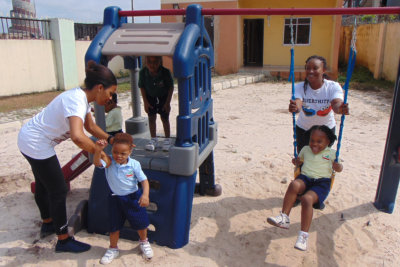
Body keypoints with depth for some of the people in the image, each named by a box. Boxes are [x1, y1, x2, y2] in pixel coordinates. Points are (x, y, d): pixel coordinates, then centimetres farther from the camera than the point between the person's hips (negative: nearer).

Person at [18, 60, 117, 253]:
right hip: (36, 145, -10)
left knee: (43, 185, 26)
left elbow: (90, 126, 13)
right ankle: (63, 240, 17)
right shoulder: (76, 101, -30)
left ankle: (47, 224, 48)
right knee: (58, 190, 1)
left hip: (30, 139, 10)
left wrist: (110, 139, 2)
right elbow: (77, 137, -46)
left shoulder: (82, 97, 0)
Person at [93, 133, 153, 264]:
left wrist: (145, 195, -26)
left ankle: (144, 242, 42)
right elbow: (97, 162, -35)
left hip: (133, 197, 0)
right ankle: (113, 248, 37)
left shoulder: (134, 164, -17)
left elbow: (144, 180, -12)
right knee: (114, 225, 13)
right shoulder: (109, 162, -16)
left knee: (141, 222, 12)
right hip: (115, 199, 1)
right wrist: (98, 150, -54)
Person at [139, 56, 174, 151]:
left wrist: (168, 102, -14)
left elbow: (171, 87, -15)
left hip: (163, 97, -2)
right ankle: (153, 139, 22)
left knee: (165, 118, 4)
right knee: (151, 118, 5)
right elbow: (142, 87, -7)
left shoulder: (165, 72, -28)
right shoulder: (143, 72, -23)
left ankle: (167, 140, 20)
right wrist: (145, 102, -7)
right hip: (150, 97, 2)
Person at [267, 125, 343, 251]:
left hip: (322, 182, -3)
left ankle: (303, 236, -27)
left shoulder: (331, 153, 12)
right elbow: (299, 161, 30)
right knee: (294, 184, -36)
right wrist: (296, 161, 6)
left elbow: (339, 167, 12)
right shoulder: (306, 149, 20)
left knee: (307, 199, -33)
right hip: (305, 178, 3)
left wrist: (338, 166, -13)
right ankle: (284, 217, -33)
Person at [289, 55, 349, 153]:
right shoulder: (300, 87, -21)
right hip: (304, 129, 0)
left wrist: (340, 109, -61)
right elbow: (297, 104, -38)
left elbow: (336, 104, -36)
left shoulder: (333, 87, -20)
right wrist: (294, 107, -63)